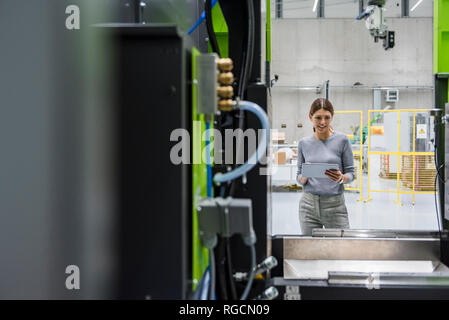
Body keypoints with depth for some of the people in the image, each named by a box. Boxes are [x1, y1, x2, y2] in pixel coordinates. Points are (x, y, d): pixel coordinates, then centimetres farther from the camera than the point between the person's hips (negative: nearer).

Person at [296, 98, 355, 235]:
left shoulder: (342, 140, -2)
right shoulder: (304, 143, 6)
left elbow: (350, 173, 2)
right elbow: (299, 177, 10)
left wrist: (341, 178, -20)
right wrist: (304, 177, -13)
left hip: (335, 204, -2)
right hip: (309, 204, 2)